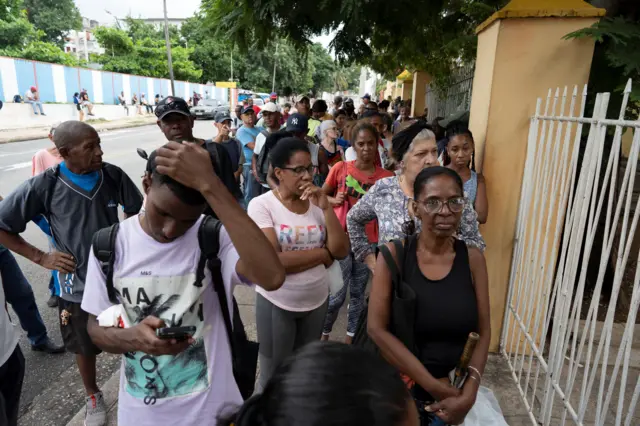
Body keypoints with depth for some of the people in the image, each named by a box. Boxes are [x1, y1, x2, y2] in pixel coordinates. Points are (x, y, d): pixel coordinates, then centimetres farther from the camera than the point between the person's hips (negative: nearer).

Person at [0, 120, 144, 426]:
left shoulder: (114, 176, -11)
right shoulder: (44, 187, -16)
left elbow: (136, 212, 6)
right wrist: (41, 257, -9)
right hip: (78, 285, -1)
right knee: (85, 347, 20)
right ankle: (93, 396, 47)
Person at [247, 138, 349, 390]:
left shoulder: (317, 203, -1)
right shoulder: (261, 204, -14)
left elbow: (341, 251, -8)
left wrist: (325, 207, -19)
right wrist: (324, 253, -15)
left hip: (317, 301, 5)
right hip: (277, 304, -4)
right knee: (273, 376, 15)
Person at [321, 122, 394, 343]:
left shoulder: (386, 177, -4)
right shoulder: (340, 169, -4)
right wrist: (334, 200, -10)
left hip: (368, 241, 2)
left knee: (358, 293, 13)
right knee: (337, 294, 0)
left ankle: (351, 338, 31)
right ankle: (323, 335, 24)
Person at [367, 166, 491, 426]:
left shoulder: (473, 259, -6)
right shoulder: (394, 254, -14)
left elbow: (483, 332, -3)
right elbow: (376, 329, -17)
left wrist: (469, 394, -15)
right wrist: (434, 386, -17)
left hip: (455, 386, 2)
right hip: (395, 384, -2)